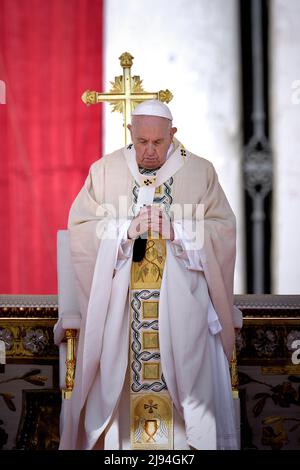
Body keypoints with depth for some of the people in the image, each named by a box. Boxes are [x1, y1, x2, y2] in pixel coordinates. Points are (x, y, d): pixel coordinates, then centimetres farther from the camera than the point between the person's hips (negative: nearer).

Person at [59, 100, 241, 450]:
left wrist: (177, 231, -17)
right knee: (117, 380, 1)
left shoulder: (200, 172, 3)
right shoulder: (104, 171, 5)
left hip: (181, 306, 0)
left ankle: (191, 440, 13)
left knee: (185, 377, 0)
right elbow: (80, 229, -1)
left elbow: (223, 229, -2)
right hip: (120, 307, 1)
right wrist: (126, 230, -16)